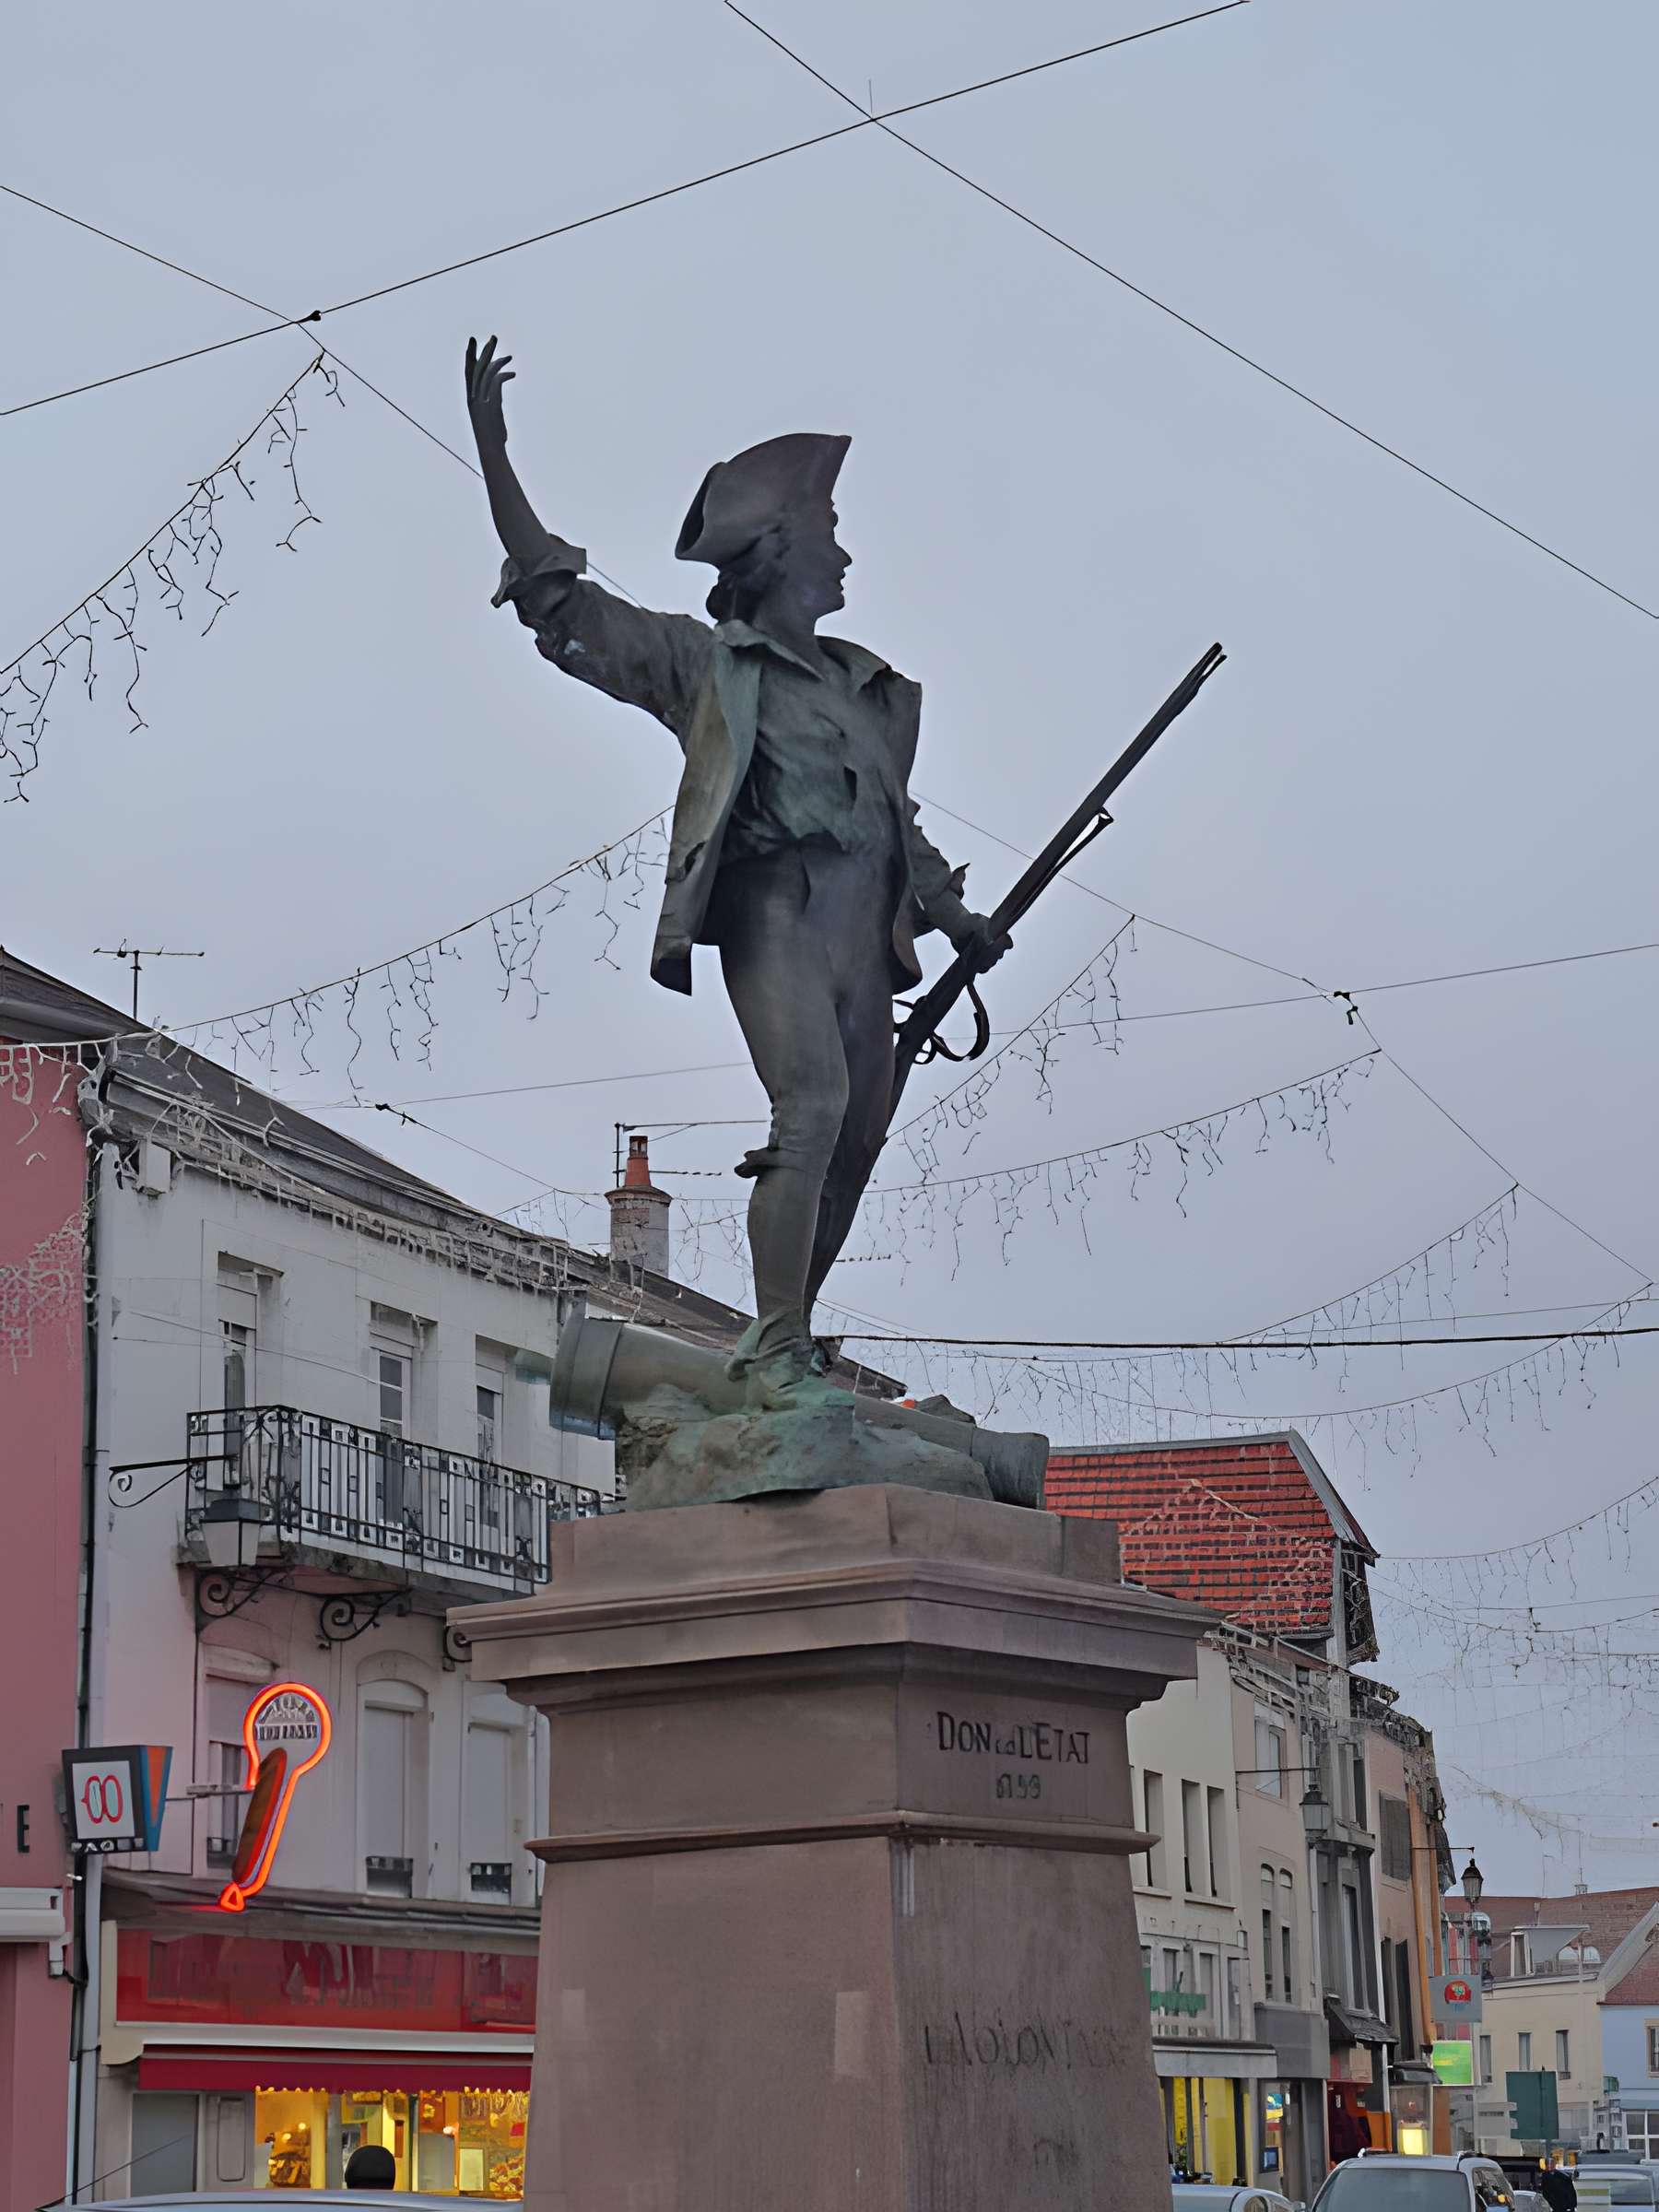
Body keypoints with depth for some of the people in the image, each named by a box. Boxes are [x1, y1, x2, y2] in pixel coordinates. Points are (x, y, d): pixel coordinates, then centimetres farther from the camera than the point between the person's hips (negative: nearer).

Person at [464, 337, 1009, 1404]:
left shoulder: (871, 686, 24)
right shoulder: (703, 661, 7)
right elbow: (561, 599, 3)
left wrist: (956, 915, 18)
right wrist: (493, 454, -3)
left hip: (865, 929, 7)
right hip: (774, 912, -7)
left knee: (856, 1139, 5)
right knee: (814, 1105, -23)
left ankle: (781, 1336, 18)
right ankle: (779, 1353, -22)